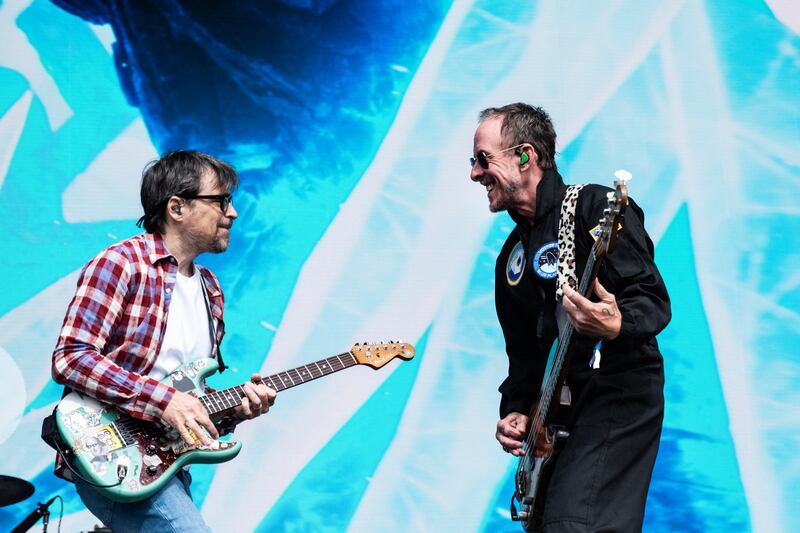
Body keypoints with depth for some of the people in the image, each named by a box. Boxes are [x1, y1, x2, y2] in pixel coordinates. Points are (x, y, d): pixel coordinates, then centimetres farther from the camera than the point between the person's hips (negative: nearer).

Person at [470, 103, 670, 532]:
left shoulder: (596, 207, -8)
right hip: (557, 400, 9)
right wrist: (516, 409, 5)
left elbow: (654, 300, -15)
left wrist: (616, 325, -35)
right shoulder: (512, 255, 16)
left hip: (620, 392, -8)